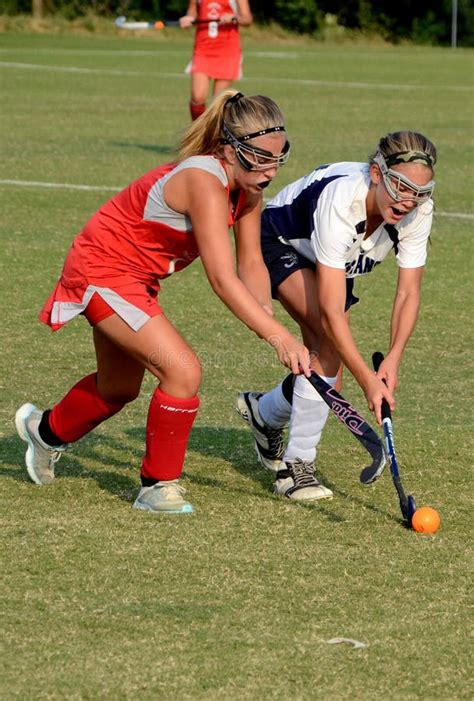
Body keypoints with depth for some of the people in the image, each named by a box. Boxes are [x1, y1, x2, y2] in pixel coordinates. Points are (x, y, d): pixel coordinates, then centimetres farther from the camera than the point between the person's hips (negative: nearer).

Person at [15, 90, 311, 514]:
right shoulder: (204, 181, -34)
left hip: (136, 279, 9)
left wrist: (268, 320, -23)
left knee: (120, 390, 25)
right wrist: (280, 337, -46)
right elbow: (223, 279, -40)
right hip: (102, 271, -9)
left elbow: (251, 264, -4)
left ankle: (47, 430, 54)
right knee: (184, 371, -21)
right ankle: (159, 484, -3)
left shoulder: (248, 185, -8)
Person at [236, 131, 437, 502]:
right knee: (330, 338, -28)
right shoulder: (341, 200, -43)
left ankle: (264, 412, 36)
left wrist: (393, 359, -34)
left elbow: (409, 292, -20)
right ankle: (297, 465, -21)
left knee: (327, 358, 2)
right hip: (279, 245, -7)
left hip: (334, 262, 7)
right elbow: (331, 311, -43)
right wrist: (367, 379, -46)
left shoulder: (418, 210, -27)